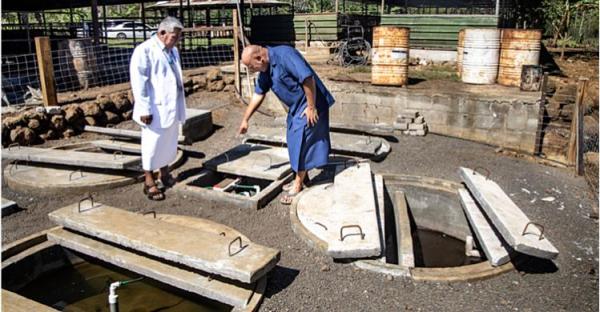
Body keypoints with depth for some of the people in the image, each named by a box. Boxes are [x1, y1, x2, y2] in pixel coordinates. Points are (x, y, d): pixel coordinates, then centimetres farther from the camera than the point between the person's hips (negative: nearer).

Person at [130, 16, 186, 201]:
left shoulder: (173, 51, 13)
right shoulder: (144, 50, -12)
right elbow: (139, 82, -15)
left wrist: (179, 106, 19)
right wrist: (145, 109, -19)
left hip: (171, 108, 8)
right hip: (155, 109, -8)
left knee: (169, 143, 16)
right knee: (153, 145, 1)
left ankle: (165, 176, 31)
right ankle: (149, 182, 13)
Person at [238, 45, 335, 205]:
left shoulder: (284, 55, -24)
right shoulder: (265, 70, 5)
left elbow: (308, 78, -29)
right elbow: (258, 95, 13)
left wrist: (311, 107, -25)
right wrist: (245, 120, 14)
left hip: (309, 105, -9)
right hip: (295, 107, 9)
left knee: (301, 142, -5)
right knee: (294, 142, 14)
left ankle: (298, 185, 6)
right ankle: (302, 178, 28)